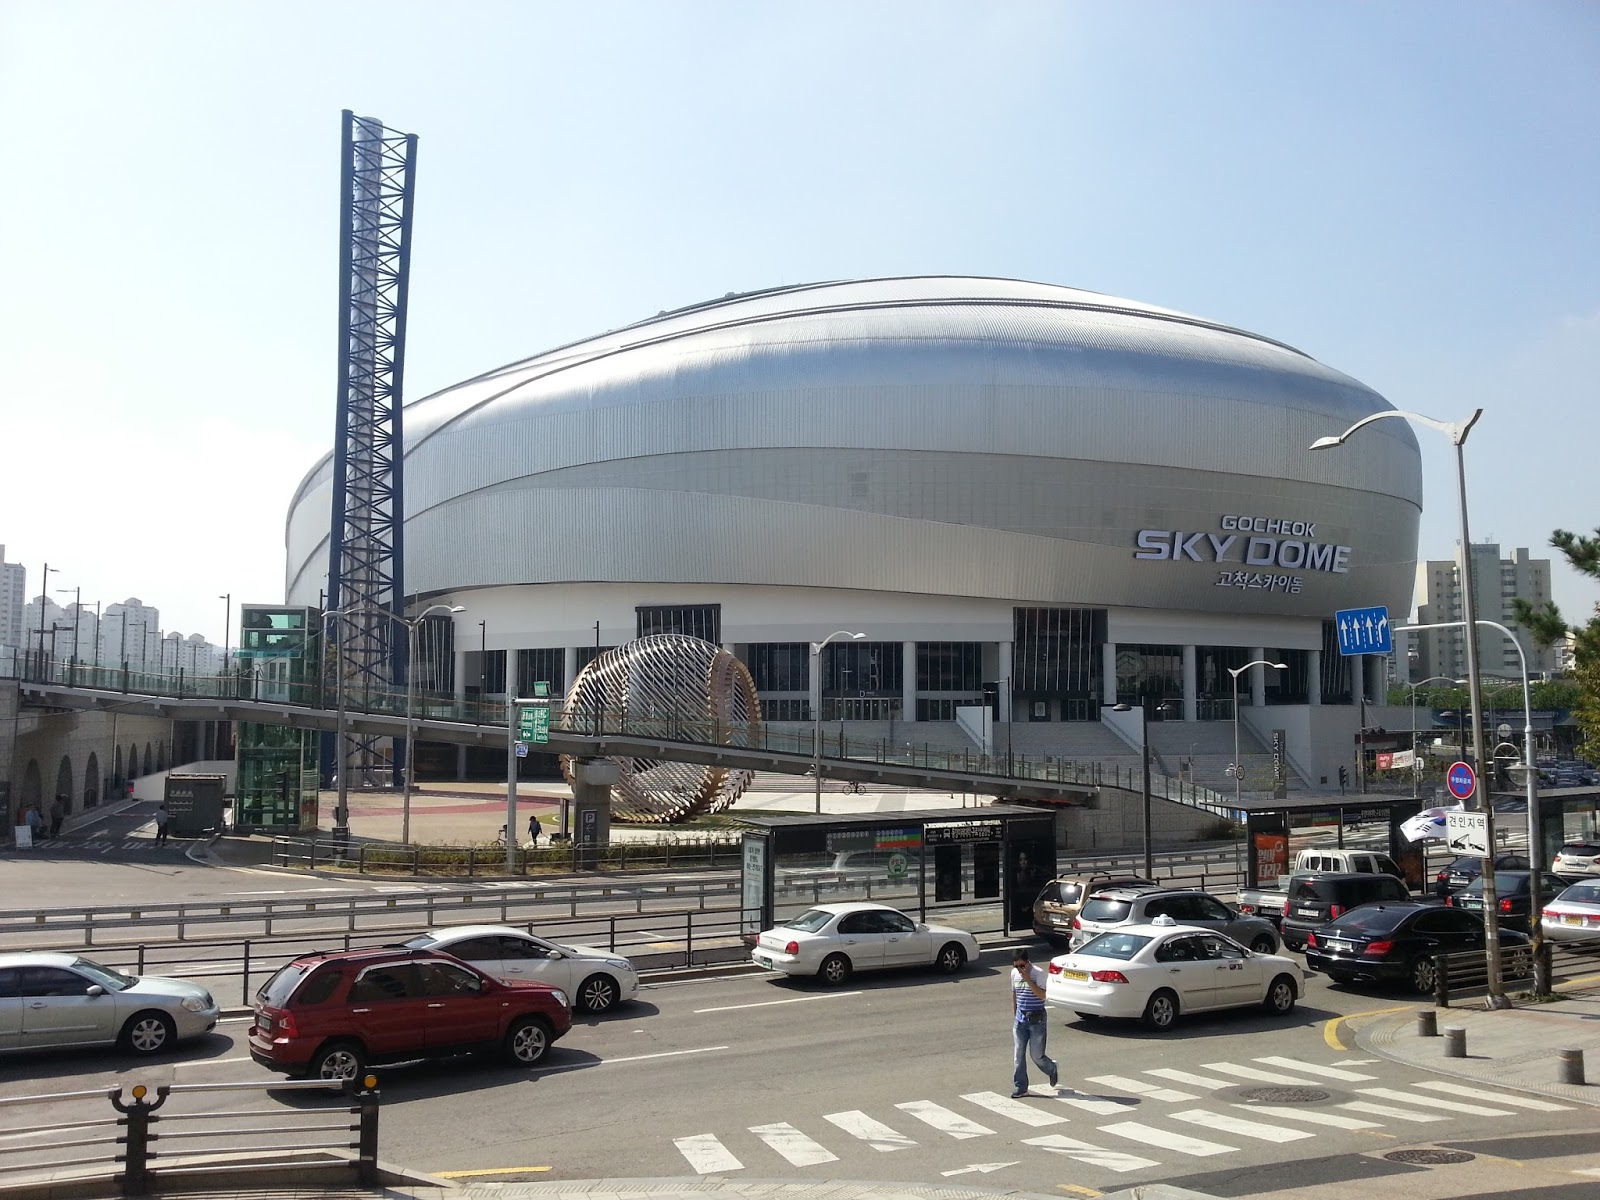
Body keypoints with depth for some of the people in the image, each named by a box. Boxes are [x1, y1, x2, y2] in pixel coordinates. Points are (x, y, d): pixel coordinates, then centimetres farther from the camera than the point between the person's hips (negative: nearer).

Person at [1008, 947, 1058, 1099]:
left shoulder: (1038, 973, -13)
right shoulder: (1014, 973, 4)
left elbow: (1042, 995, -22)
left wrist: (1027, 979, -26)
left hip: (1036, 1019, -5)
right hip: (1020, 1018, 5)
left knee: (1036, 1055, 0)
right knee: (1018, 1054, 1)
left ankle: (1052, 1069, 31)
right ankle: (1020, 1086, 7)